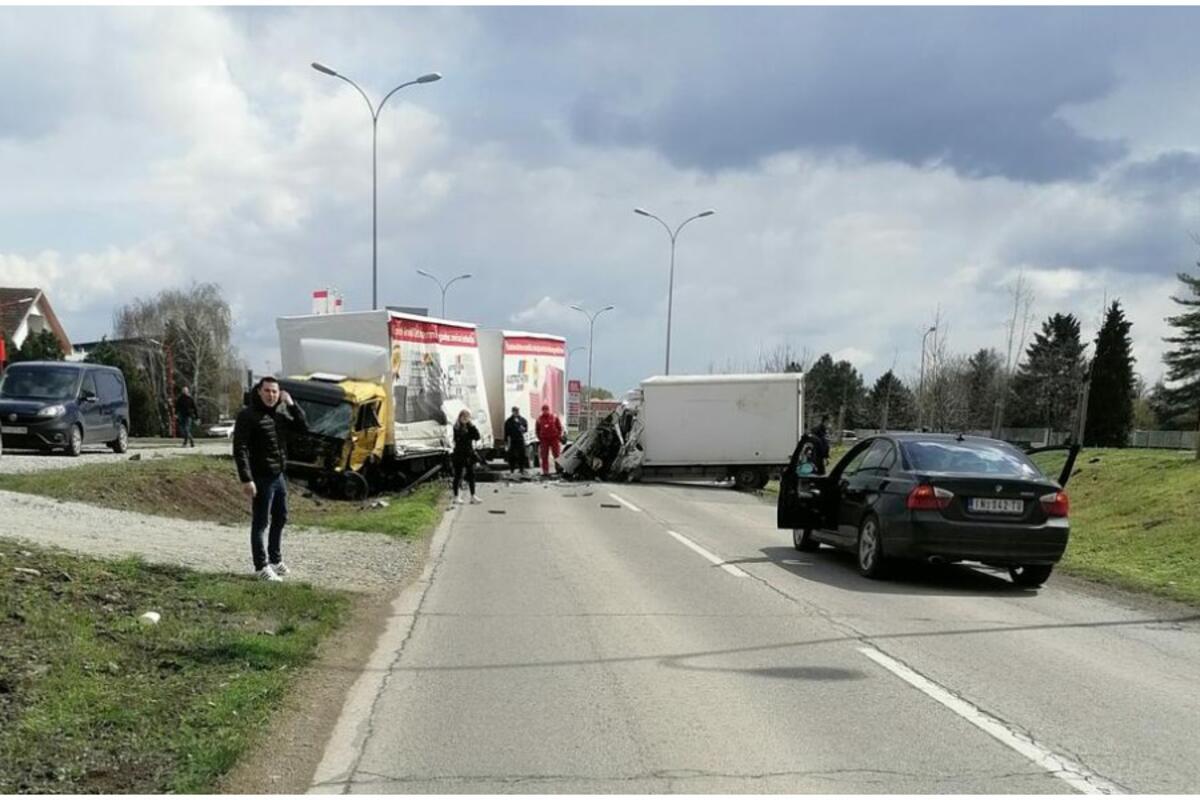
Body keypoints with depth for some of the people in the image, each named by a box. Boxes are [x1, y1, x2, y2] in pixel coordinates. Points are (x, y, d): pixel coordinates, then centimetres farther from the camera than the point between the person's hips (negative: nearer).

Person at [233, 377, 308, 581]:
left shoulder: (280, 412, 8)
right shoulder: (248, 415, -15)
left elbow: (303, 427, 7)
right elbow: (240, 449, -19)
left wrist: (291, 404, -6)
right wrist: (246, 479, -25)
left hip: (279, 476, 8)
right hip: (261, 478, -8)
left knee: (280, 519, 18)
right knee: (260, 523, 0)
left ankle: (275, 559, 34)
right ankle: (262, 567, 9)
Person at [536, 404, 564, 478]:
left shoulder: (554, 418, 3)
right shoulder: (539, 419, 8)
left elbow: (560, 427, 7)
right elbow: (538, 430, 15)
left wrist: (559, 436, -1)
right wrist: (539, 438, 7)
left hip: (554, 439, -1)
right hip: (544, 440, 1)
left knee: (557, 455, -1)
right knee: (544, 457, 1)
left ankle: (558, 469, 9)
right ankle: (545, 472, 5)